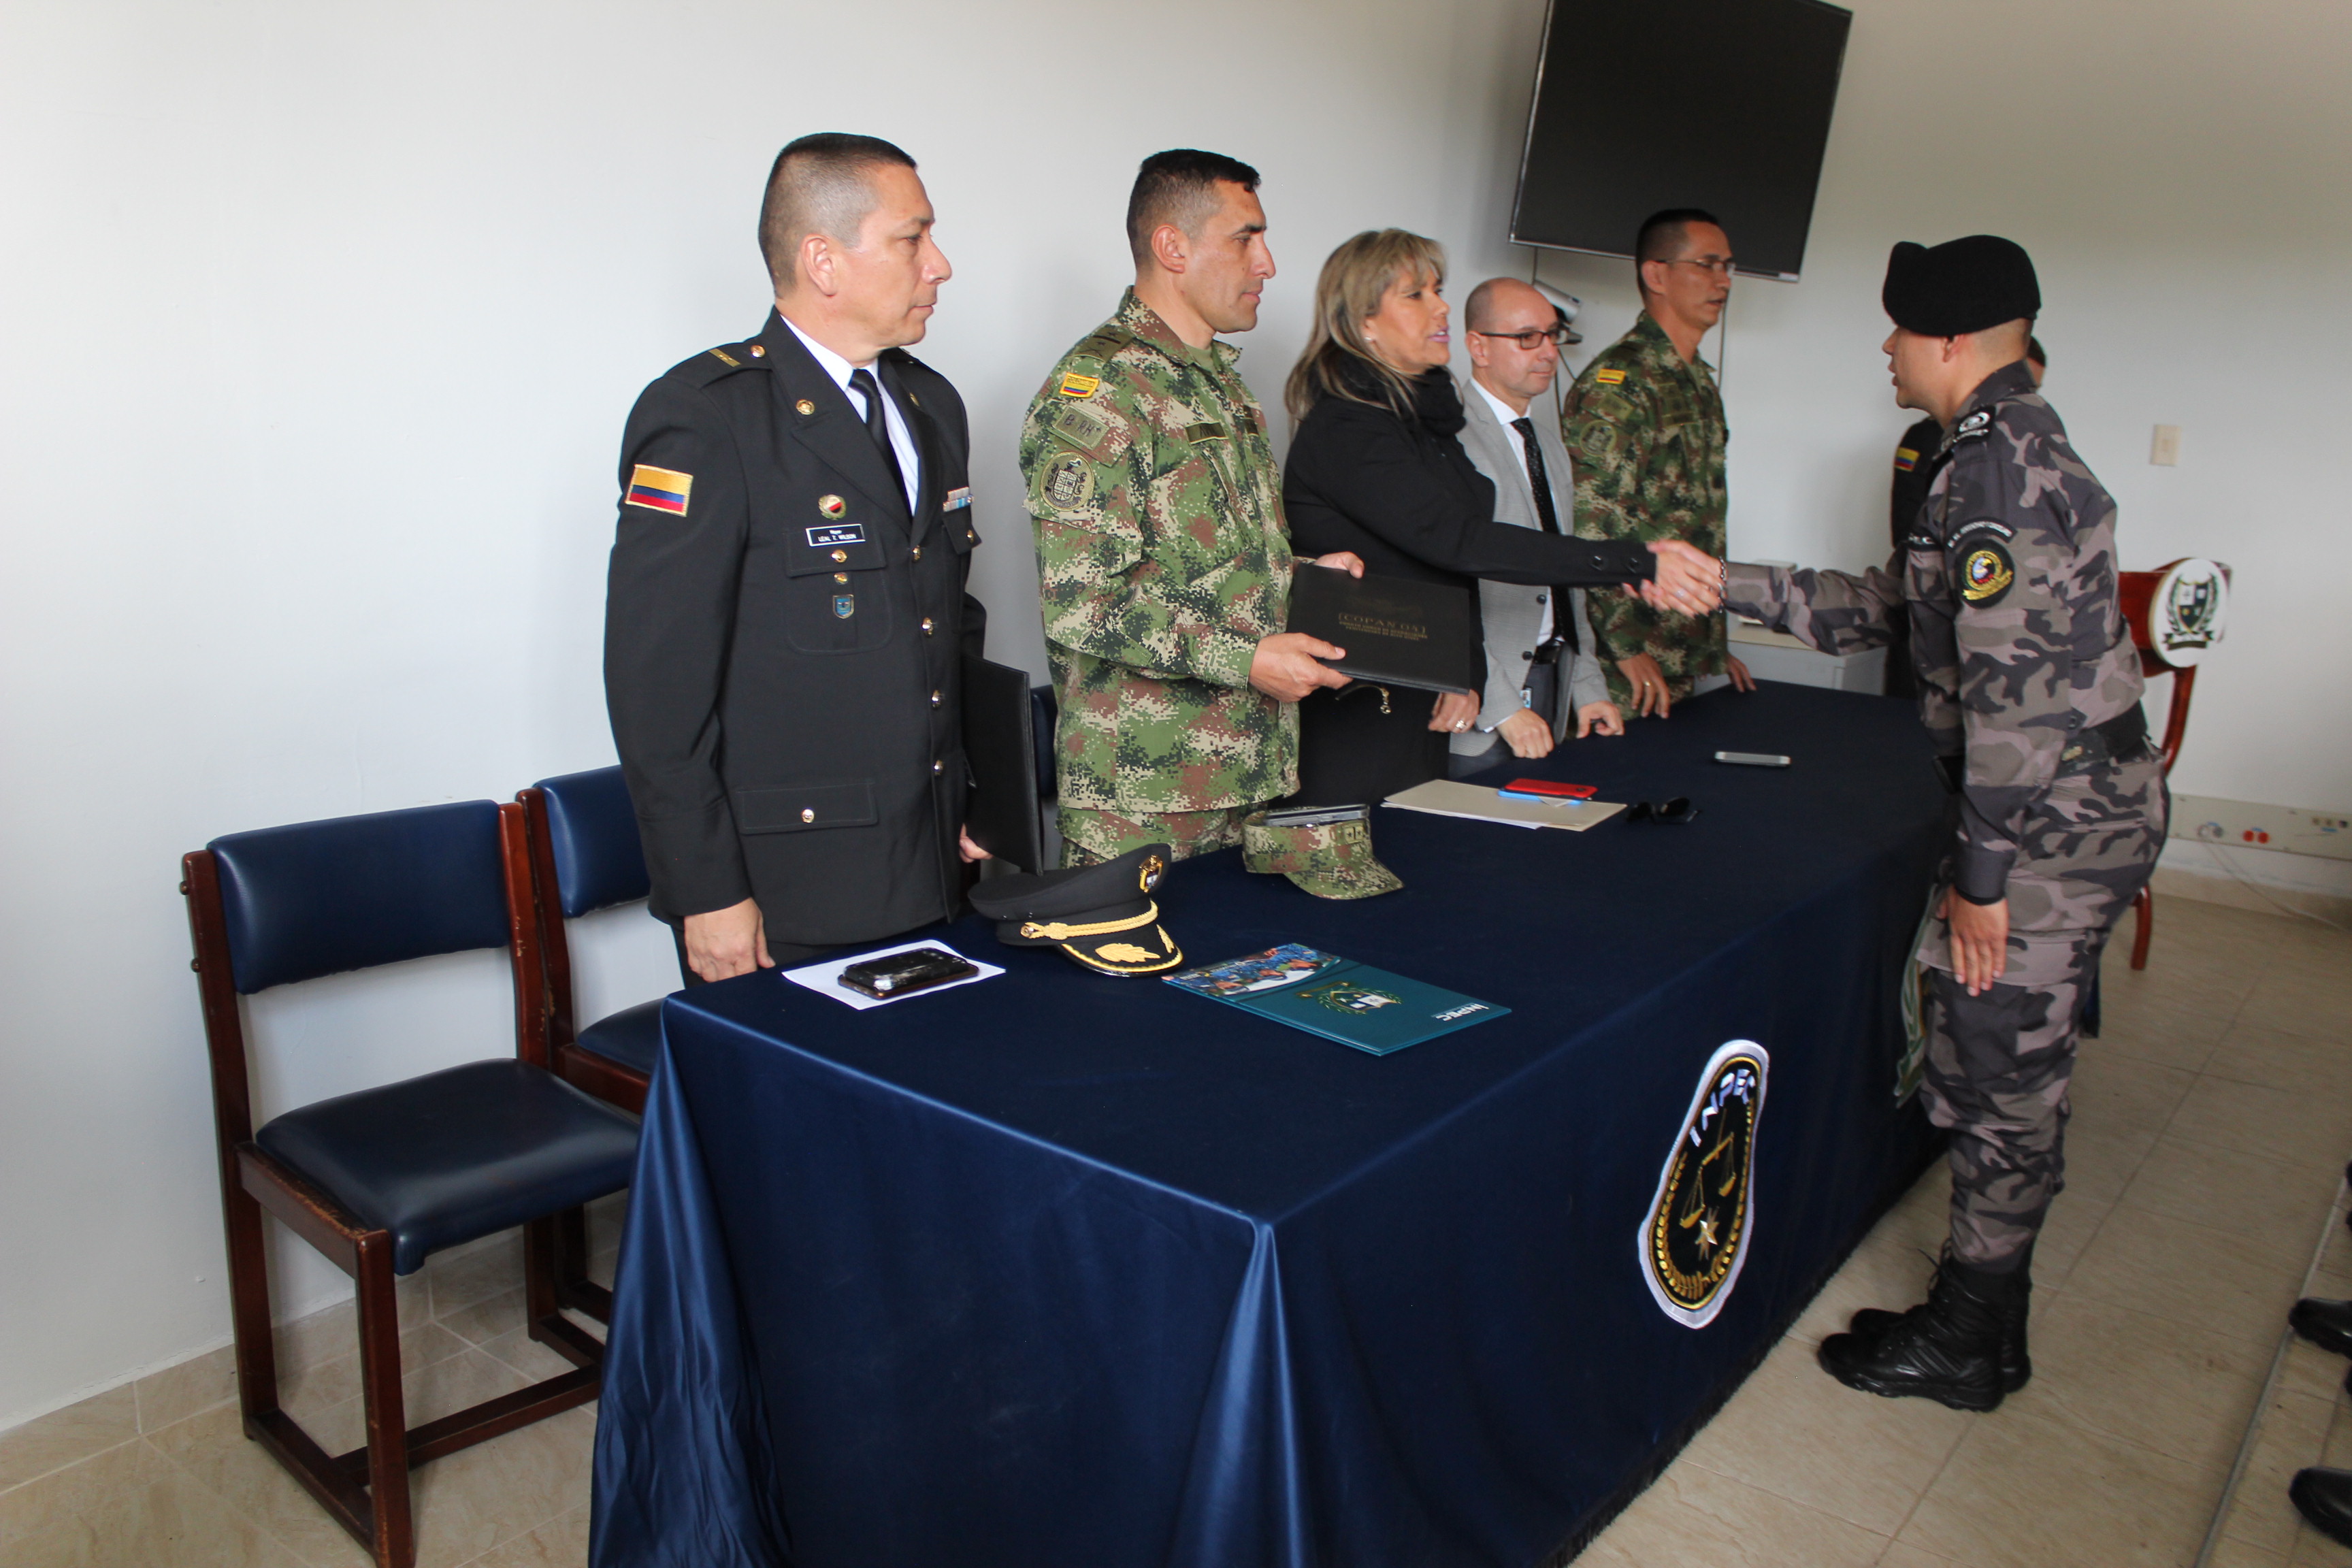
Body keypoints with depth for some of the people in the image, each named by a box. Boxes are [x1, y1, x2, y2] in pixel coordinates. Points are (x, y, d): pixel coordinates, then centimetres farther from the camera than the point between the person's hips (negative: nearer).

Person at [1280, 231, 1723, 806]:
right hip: (1354, 719, -8)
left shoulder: (1421, 416, 13)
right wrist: (1636, 563, -29)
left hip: (1416, 709, 9)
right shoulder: (1346, 429, -16)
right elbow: (1459, 541, -27)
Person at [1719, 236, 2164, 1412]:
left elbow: (2014, 686, -25)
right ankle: (1984, 1318, 31)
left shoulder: (1994, 466, -20)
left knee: (2000, 1078, 1)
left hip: (2058, 823, -10)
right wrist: (1729, 588, 16)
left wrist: (1982, 873, -20)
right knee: (2004, 1071, 17)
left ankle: (1964, 1345, 17)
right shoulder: (2014, 446, 14)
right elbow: (1891, 609, 20)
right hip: (2076, 809, 10)